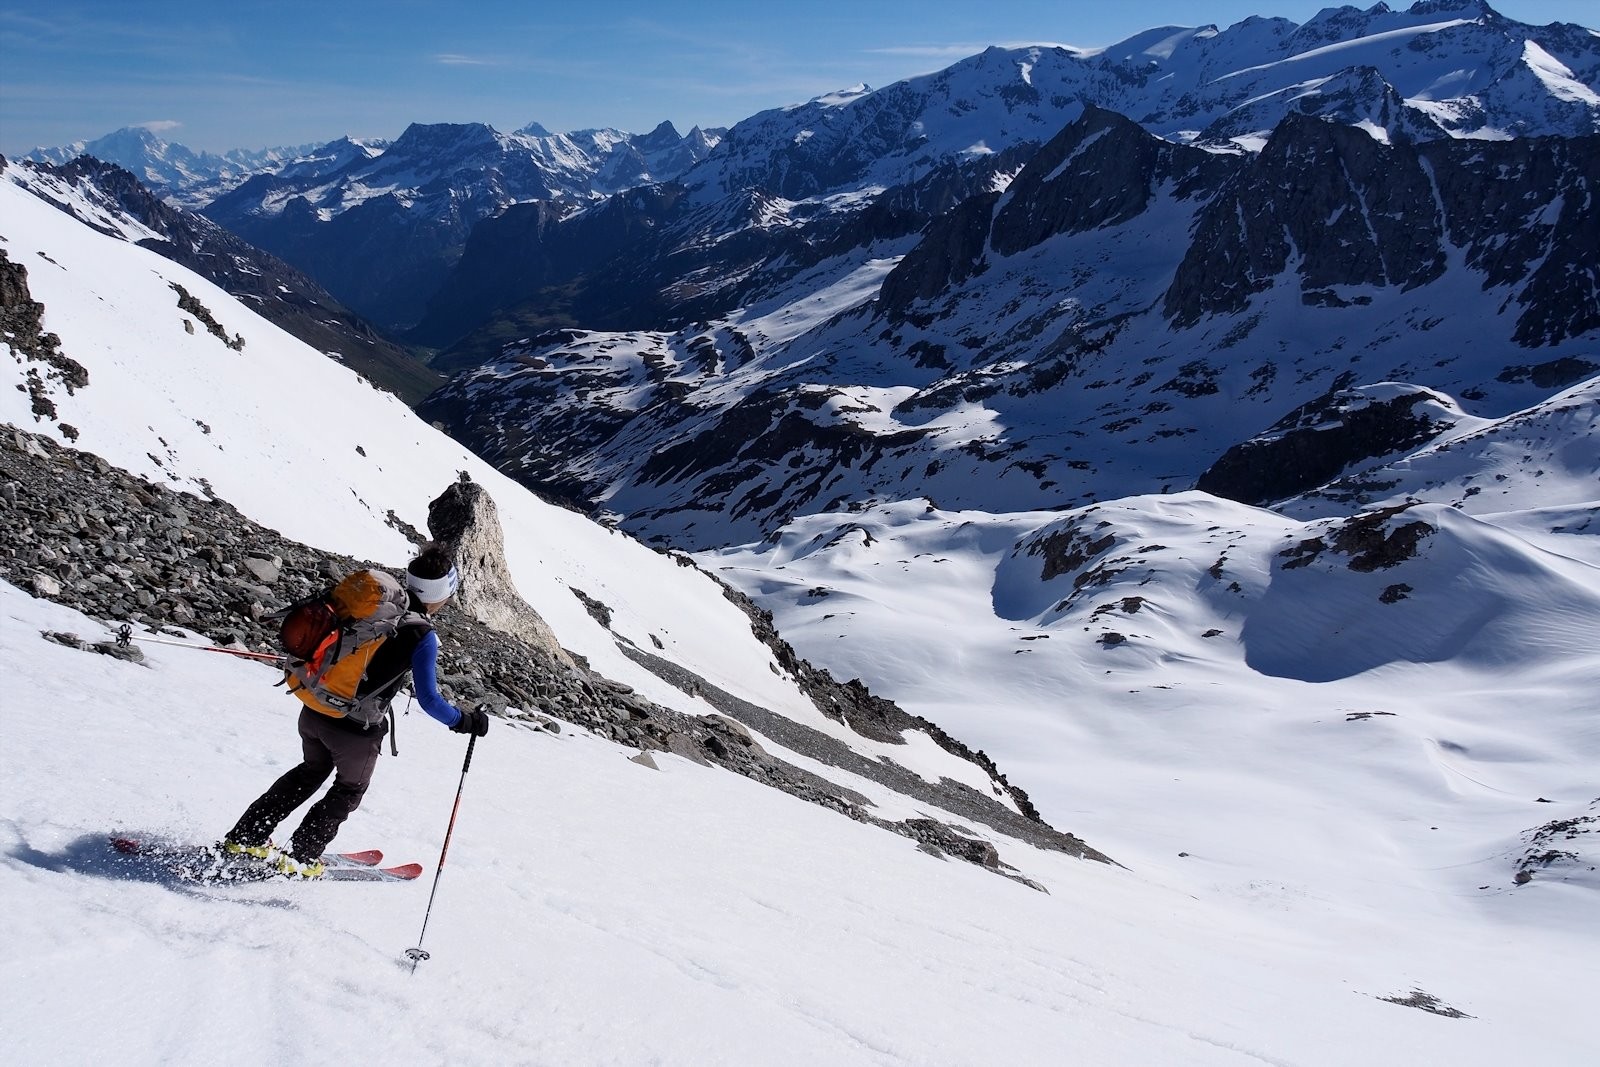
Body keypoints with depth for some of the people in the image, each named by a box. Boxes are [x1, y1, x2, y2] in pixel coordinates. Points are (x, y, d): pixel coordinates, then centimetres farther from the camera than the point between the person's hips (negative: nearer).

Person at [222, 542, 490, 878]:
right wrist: (465, 721, -5)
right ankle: (299, 859, 26)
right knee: (349, 791, 23)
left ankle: (244, 837, 35)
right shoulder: (422, 637, -20)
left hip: (314, 709, 6)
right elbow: (429, 700, -19)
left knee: (311, 772, 31)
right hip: (355, 731, -6)